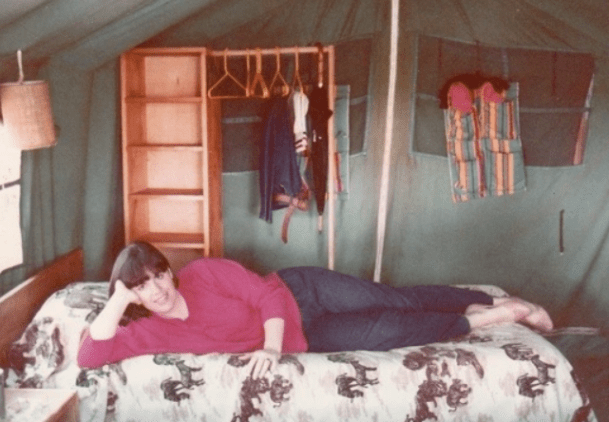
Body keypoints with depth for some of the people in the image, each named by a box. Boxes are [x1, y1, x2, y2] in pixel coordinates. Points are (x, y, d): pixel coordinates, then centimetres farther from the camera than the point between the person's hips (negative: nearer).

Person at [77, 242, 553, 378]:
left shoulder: (204, 273, -17)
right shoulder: (150, 330, -9)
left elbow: (267, 293, -15)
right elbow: (91, 356, -18)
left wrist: (271, 344, -28)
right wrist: (117, 302, -28)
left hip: (298, 291, -1)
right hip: (305, 338, 1)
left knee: (400, 301, -8)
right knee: (391, 329, -10)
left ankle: (499, 306, 9)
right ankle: (483, 317, 7)